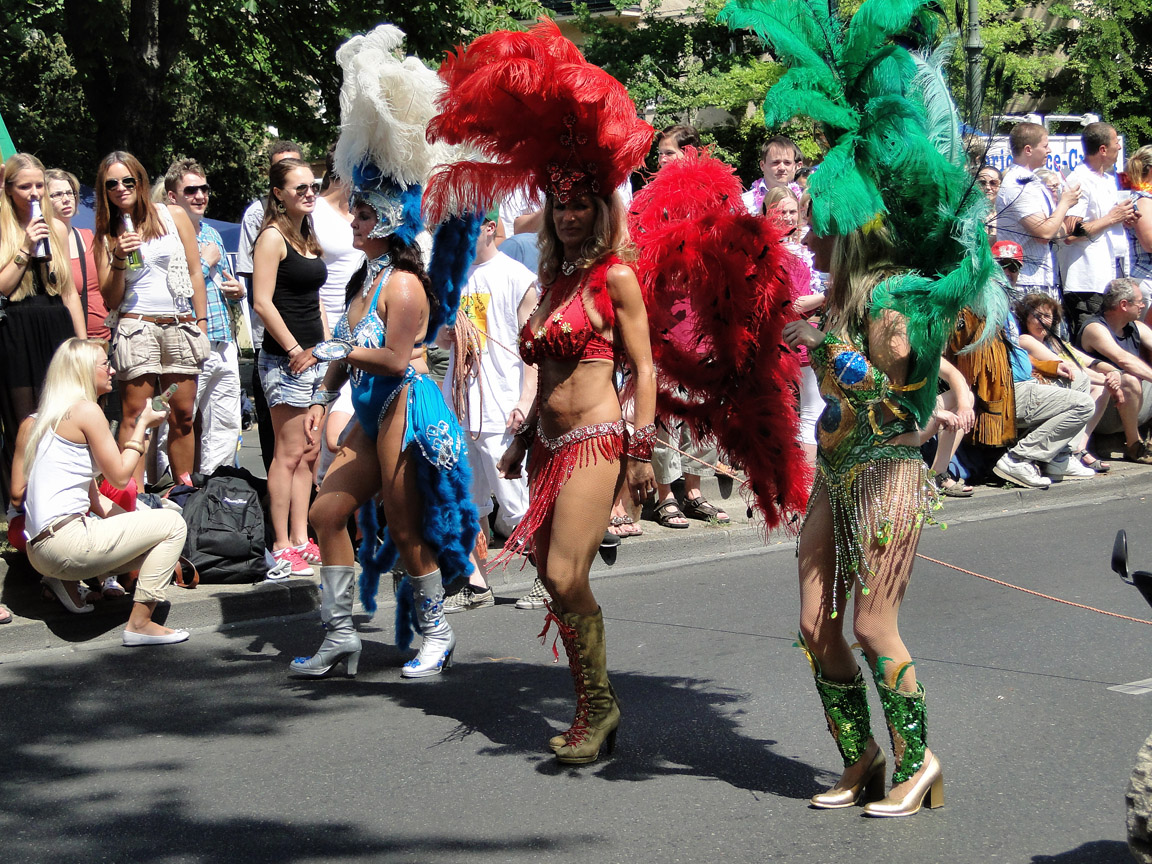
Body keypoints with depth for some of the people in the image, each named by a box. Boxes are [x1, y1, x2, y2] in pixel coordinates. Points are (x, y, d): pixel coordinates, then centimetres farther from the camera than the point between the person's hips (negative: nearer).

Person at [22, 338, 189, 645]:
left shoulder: (55, 413, 21)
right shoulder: (86, 409, -8)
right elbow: (120, 476, -7)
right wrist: (141, 426, 4)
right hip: (65, 538, -10)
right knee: (172, 524, -6)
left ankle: (67, 581, 14)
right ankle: (139, 624, -8)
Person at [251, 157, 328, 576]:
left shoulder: (307, 237, 17)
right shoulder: (272, 237, -9)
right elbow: (263, 302, -16)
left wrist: (327, 345, 14)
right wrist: (294, 349, -14)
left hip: (315, 356, 8)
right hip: (285, 359, -8)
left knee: (308, 452, 9)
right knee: (289, 453, -6)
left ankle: (300, 539, 15)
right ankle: (282, 546, -1)